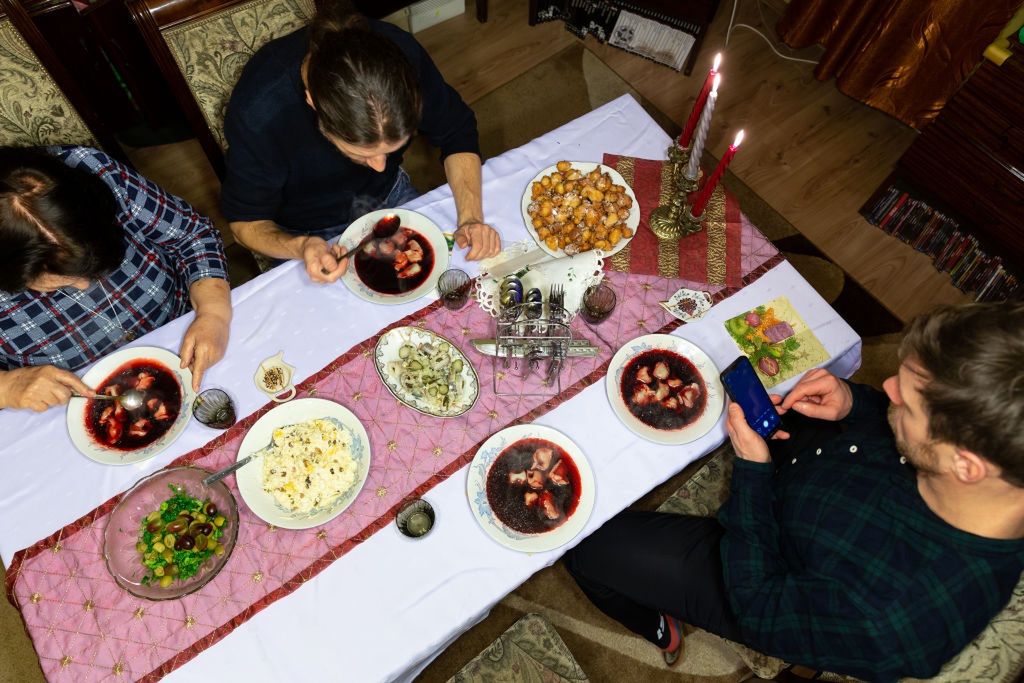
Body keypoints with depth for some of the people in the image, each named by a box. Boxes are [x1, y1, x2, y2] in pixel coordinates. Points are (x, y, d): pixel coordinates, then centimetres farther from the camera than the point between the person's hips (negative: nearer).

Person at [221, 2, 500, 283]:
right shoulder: (257, 113, -34)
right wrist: (300, 247, -40)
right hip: (315, 234, -3)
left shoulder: (401, 53, -28)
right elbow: (245, 219, -18)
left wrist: (470, 218, -27)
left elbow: (457, 133, -12)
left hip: (391, 196, 3)